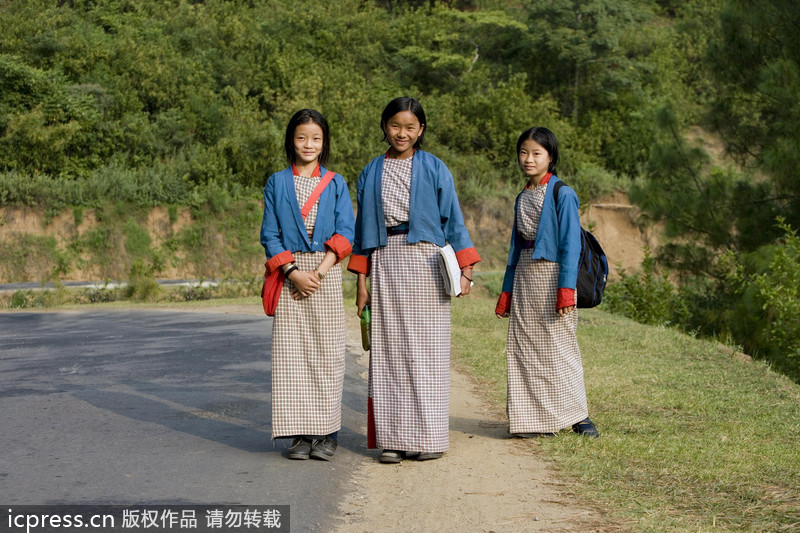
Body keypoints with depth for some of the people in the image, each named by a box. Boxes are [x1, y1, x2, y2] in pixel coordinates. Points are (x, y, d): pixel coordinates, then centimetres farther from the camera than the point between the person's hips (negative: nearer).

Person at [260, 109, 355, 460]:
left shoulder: (336, 184, 10)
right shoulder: (277, 183, 10)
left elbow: (345, 233, 2)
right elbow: (269, 235, 4)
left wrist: (319, 272, -11)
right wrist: (293, 272, -9)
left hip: (327, 274, 0)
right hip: (289, 275, 0)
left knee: (327, 351, -3)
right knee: (291, 352, -3)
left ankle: (326, 433, 2)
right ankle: (300, 434, 2)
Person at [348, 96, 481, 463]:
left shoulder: (434, 169, 6)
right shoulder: (371, 173, 12)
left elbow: (453, 220, 5)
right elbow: (364, 228, 13)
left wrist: (465, 270, -3)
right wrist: (361, 279, 8)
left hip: (425, 264, -2)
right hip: (385, 266, 2)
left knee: (426, 350, -2)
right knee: (389, 352, 1)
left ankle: (428, 436, 5)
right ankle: (393, 437, 5)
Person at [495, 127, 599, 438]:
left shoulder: (562, 194, -6)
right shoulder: (522, 198, 14)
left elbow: (571, 244, -11)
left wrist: (566, 289, -18)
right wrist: (506, 292, 16)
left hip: (552, 274, -6)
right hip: (524, 278, 6)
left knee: (559, 348, -2)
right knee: (525, 350, 4)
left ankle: (577, 415, 10)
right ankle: (539, 419, 11)